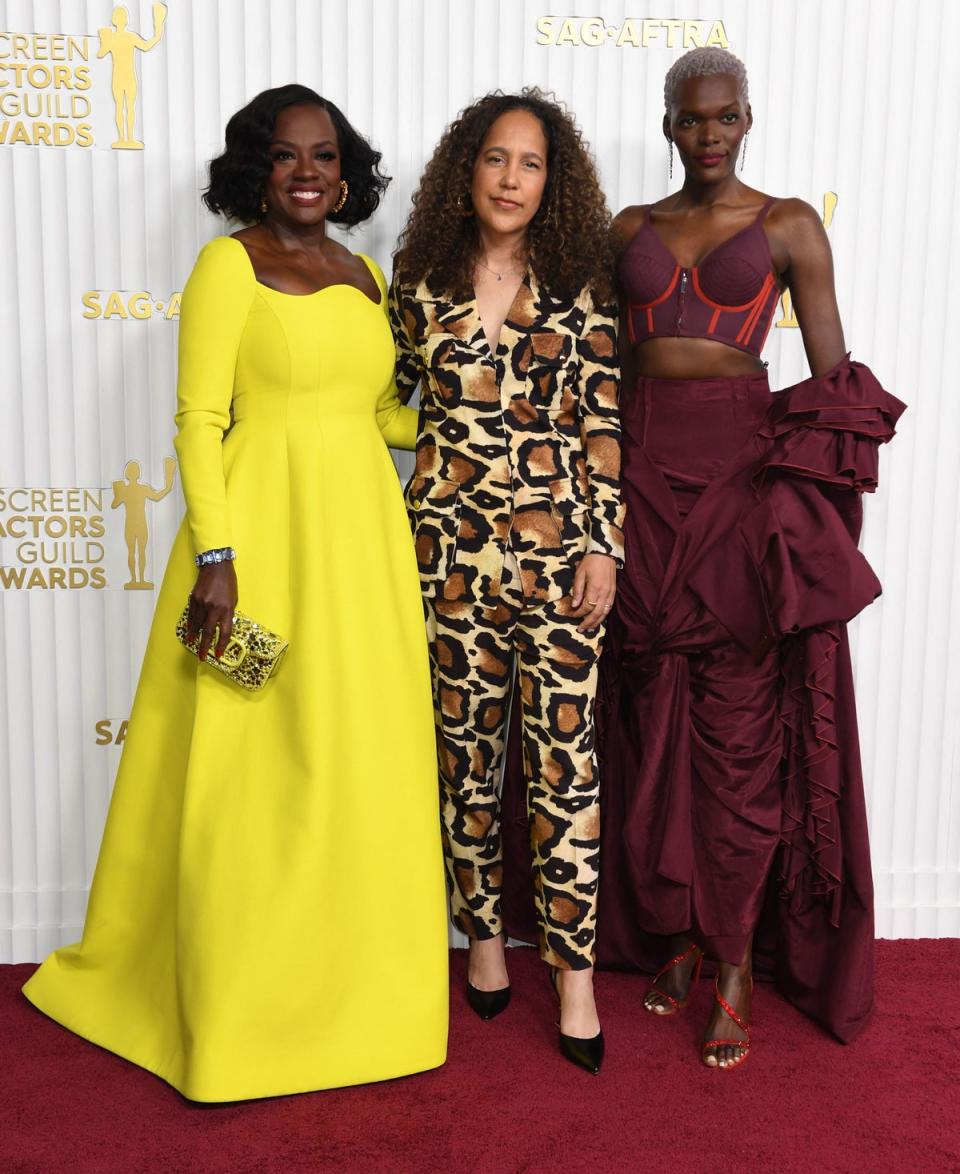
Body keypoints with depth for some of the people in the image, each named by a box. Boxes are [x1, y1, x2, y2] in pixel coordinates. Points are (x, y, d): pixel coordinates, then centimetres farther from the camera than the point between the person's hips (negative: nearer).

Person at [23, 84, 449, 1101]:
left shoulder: (366, 275, 15)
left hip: (361, 537, 6)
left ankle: (351, 978, 30)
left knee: (363, 763, 11)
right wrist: (216, 559, -17)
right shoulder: (230, 264, -3)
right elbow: (199, 421, -9)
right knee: (253, 767, 1)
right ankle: (234, 997, 19)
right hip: (261, 531, -6)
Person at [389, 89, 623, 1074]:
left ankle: (574, 972, 11)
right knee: (466, 747, 9)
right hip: (452, 542, 2)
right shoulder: (419, 279, 6)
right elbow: (384, 396, 18)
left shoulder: (579, 285, 2)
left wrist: (604, 544, -5)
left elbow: (605, 426, 0)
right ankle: (484, 934, 28)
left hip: (559, 542, -1)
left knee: (565, 756, -1)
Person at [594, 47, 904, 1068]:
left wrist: (823, 502, -7)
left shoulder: (788, 224, 6)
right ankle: (675, 935, 21)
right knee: (655, 709, 6)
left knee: (740, 718, -3)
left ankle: (736, 965, 9)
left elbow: (833, 369, 3)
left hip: (744, 465, -3)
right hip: (642, 469, 3)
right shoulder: (630, 229, 13)